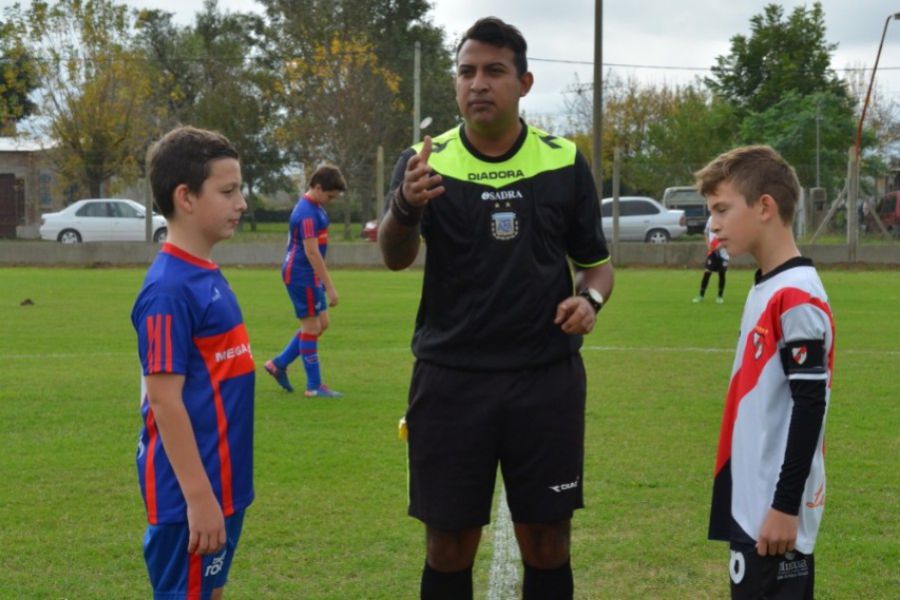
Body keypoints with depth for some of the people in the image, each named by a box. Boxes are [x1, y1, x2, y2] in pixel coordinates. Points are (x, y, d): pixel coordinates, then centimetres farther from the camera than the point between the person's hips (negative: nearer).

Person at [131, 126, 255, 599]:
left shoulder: (207, 278, 9)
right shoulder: (169, 290, -18)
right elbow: (165, 401, -21)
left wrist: (215, 491, 19)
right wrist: (198, 496, -21)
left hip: (221, 481, 9)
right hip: (192, 490, -9)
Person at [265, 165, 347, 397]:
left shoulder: (315, 207, 11)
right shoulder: (307, 213, -20)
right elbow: (312, 252, -25)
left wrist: (323, 283, 24)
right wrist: (330, 287, -25)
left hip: (309, 275, 10)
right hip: (301, 275, -10)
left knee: (321, 323, 13)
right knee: (312, 326, -4)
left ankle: (279, 364, 19)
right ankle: (314, 386, 4)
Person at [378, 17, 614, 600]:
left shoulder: (565, 161, 2)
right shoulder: (426, 161, -2)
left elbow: (597, 261, 11)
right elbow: (396, 257, -19)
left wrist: (590, 298, -12)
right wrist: (405, 208, -41)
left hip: (547, 379, 1)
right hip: (450, 380, -1)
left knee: (547, 544, 8)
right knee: (449, 545, 6)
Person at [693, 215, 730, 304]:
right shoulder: (711, 219, 5)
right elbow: (706, 232, 16)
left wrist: (721, 245, -20)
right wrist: (708, 244, 1)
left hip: (722, 251, -3)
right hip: (711, 251, 3)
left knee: (722, 273, 4)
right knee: (707, 272, -1)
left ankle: (720, 296, 16)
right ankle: (701, 295, 5)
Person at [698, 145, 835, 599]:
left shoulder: (797, 299, -18)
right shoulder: (766, 288, 11)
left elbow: (810, 406, -20)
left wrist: (786, 506, -19)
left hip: (775, 508, -9)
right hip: (751, 502, 9)